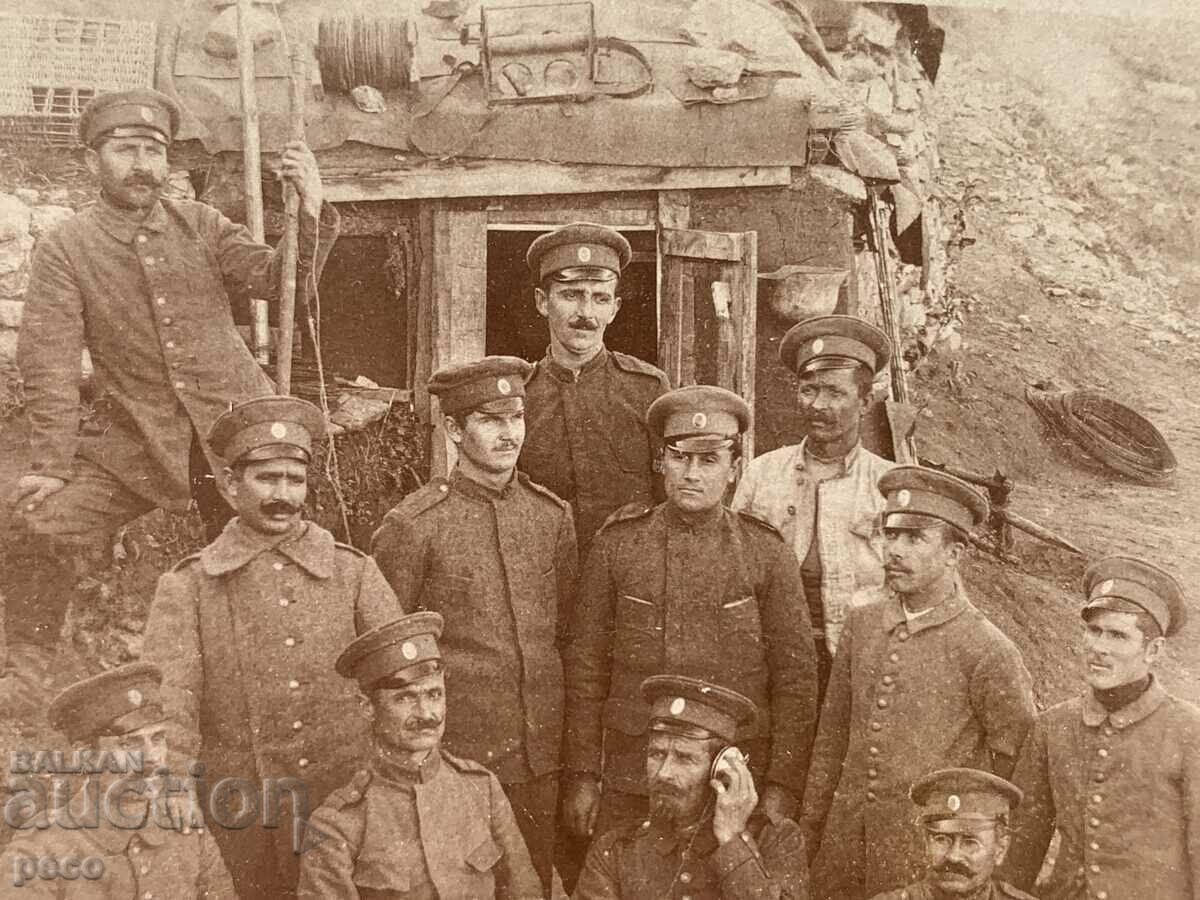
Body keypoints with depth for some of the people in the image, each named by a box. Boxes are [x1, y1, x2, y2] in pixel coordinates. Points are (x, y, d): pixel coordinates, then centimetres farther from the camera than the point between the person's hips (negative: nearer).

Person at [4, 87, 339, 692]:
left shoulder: (199, 224, 6)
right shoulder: (64, 248, -2)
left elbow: (278, 280, -3)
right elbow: (49, 363, -7)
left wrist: (310, 212, -22)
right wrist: (52, 466, -15)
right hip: (137, 440, -2)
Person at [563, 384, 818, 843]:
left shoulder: (766, 551, 0)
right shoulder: (617, 543, 3)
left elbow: (796, 677, 1)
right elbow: (586, 664, 5)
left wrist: (781, 789, -4)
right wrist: (583, 775, 3)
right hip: (629, 785, 1)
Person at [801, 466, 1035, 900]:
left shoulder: (986, 649, -12)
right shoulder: (861, 624, 4)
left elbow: (1017, 757, -5)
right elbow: (832, 735, 10)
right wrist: (808, 833, 10)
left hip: (928, 850, -4)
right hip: (846, 833, 5)